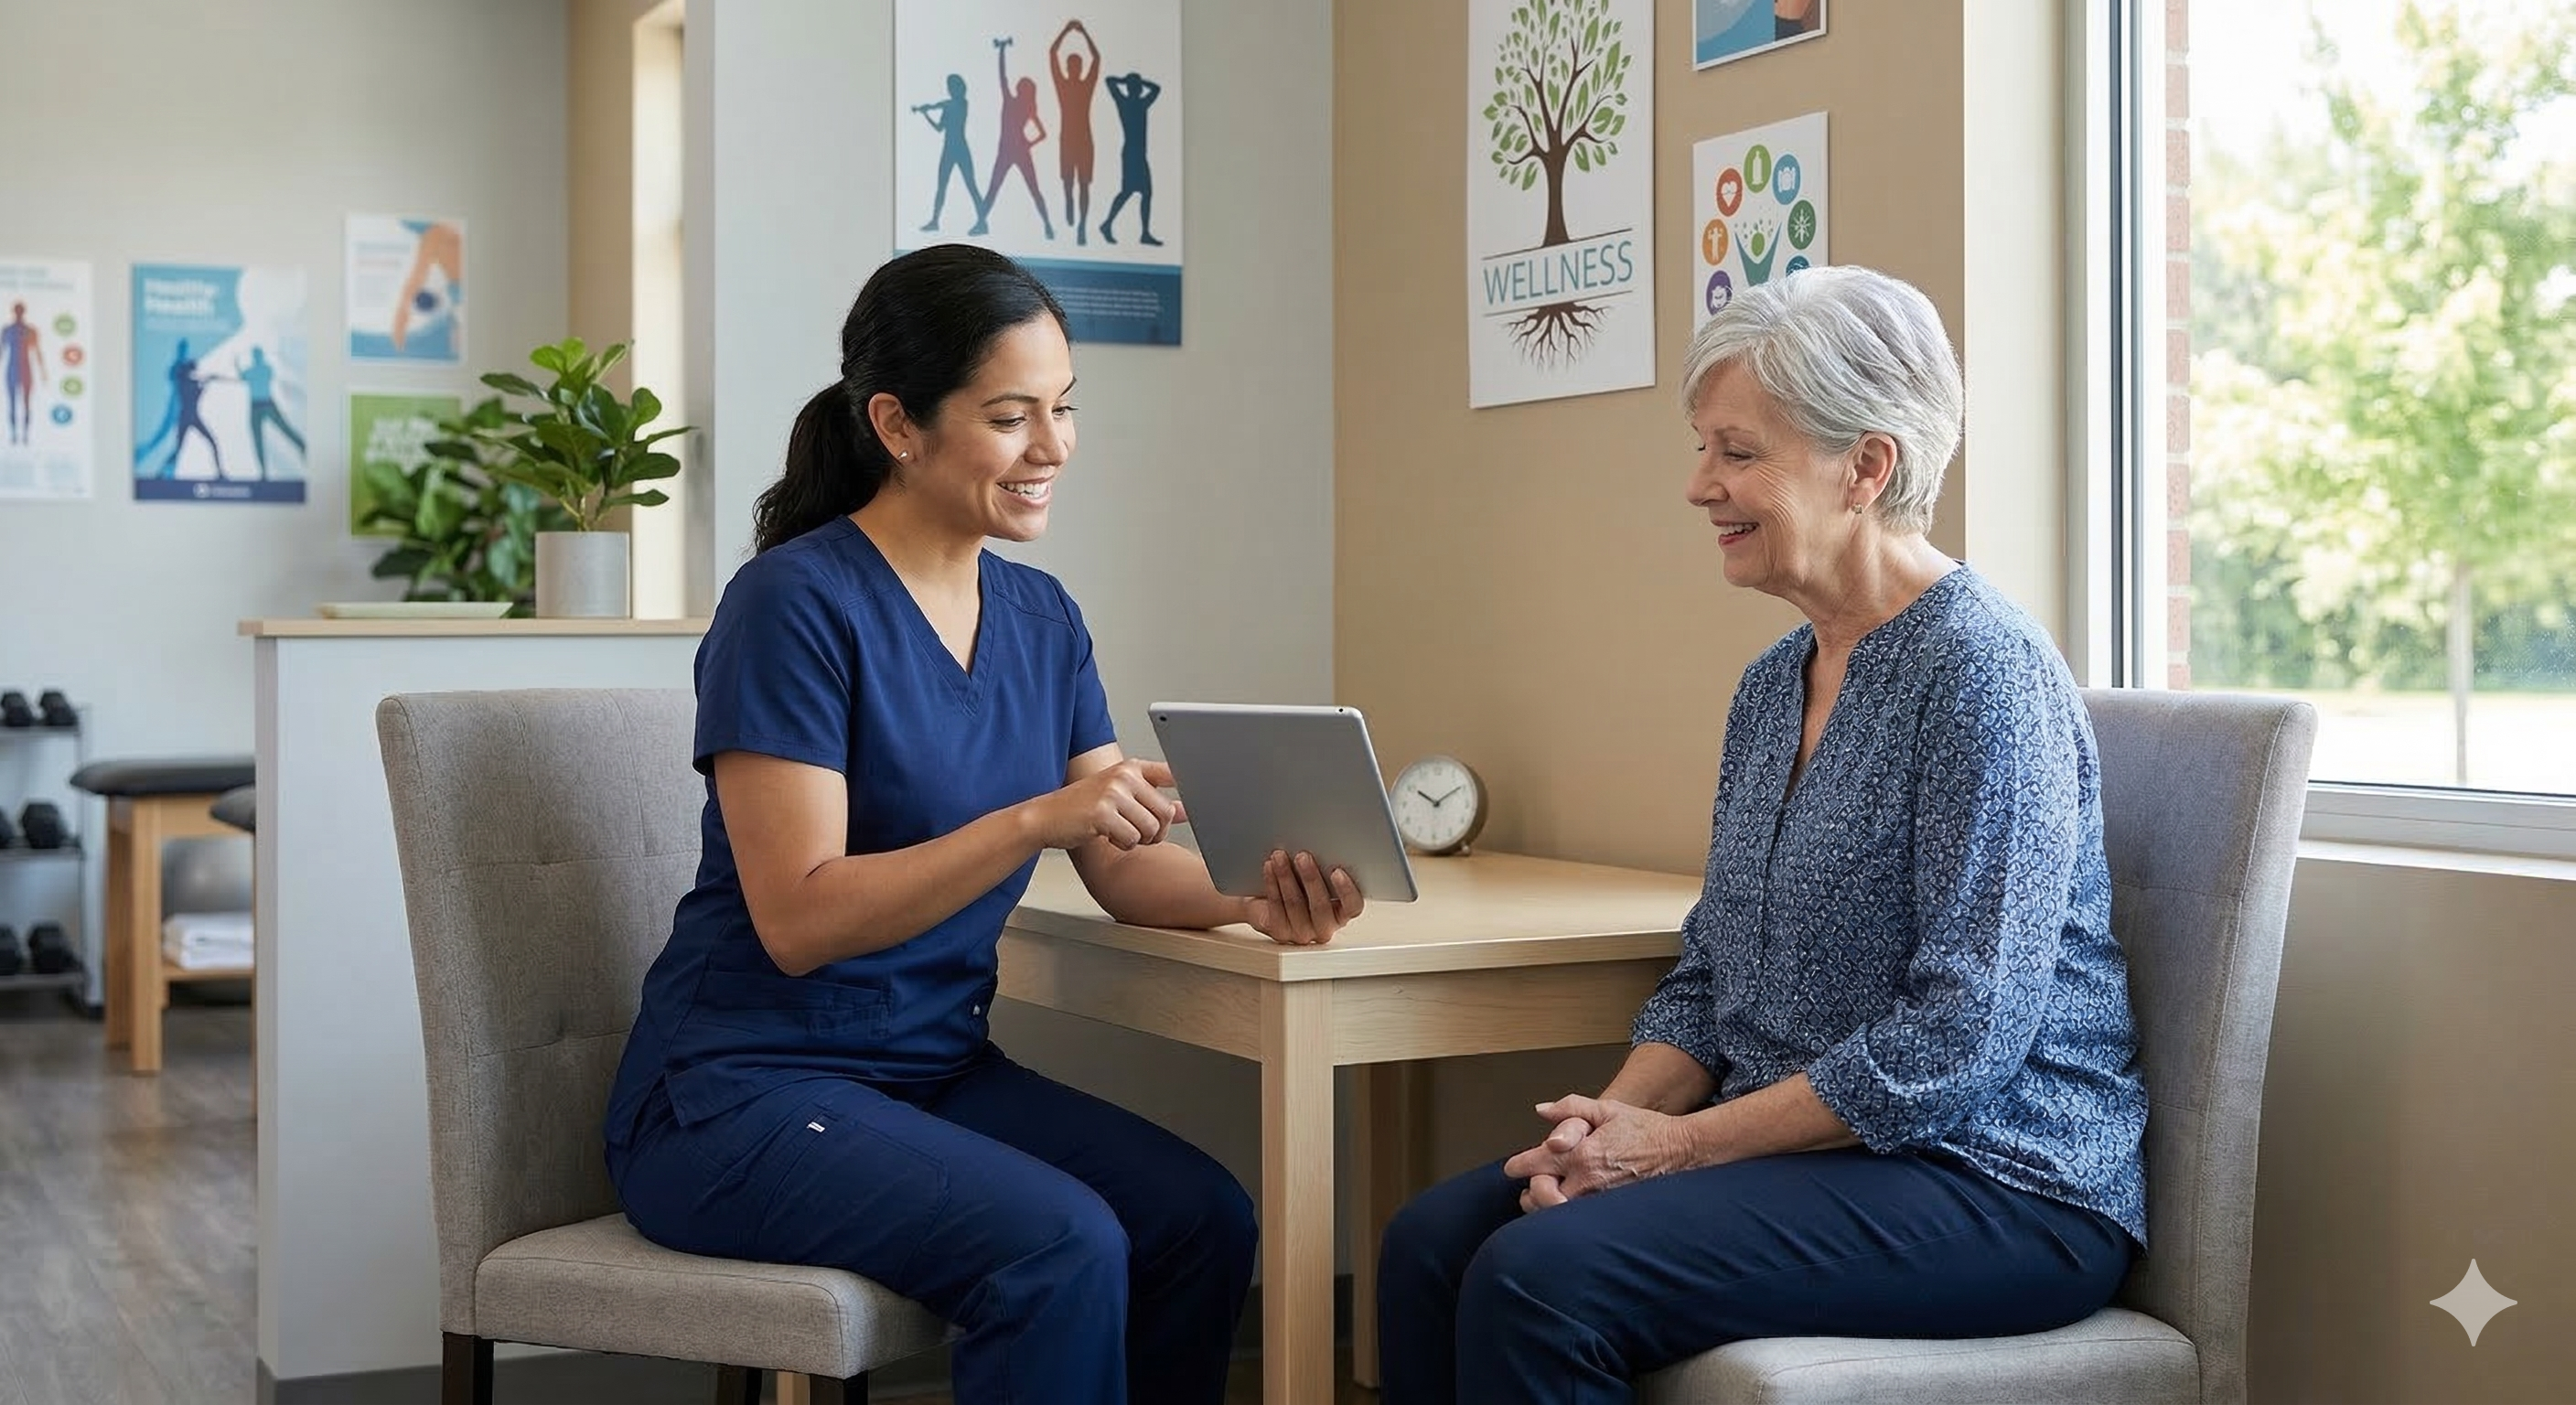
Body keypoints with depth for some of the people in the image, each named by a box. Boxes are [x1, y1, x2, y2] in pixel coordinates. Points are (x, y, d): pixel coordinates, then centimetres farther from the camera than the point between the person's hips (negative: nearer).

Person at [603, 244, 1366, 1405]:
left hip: (940, 1068, 7)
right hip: (741, 1091, -7)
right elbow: (799, 920, -21)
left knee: (1204, 1219, -14)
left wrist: (1253, 899, -19)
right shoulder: (796, 603, -15)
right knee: (1061, 1249, -27)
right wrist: (1034, 820, -30)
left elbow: (1125, 868, 2)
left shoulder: (1040, 619, 7)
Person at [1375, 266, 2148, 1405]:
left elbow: (1965, 1036, -21)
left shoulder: (1980, 670, -15)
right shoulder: (1773, 683, 12)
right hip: (1802, 1148, 8)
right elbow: (1709, 979, 15)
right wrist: (1609, 1123, -5)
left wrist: (1674, 1144, -17)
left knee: (1540, 1278, -25)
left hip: (1998, 1184, -8)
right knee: (1433, 1240, -11)